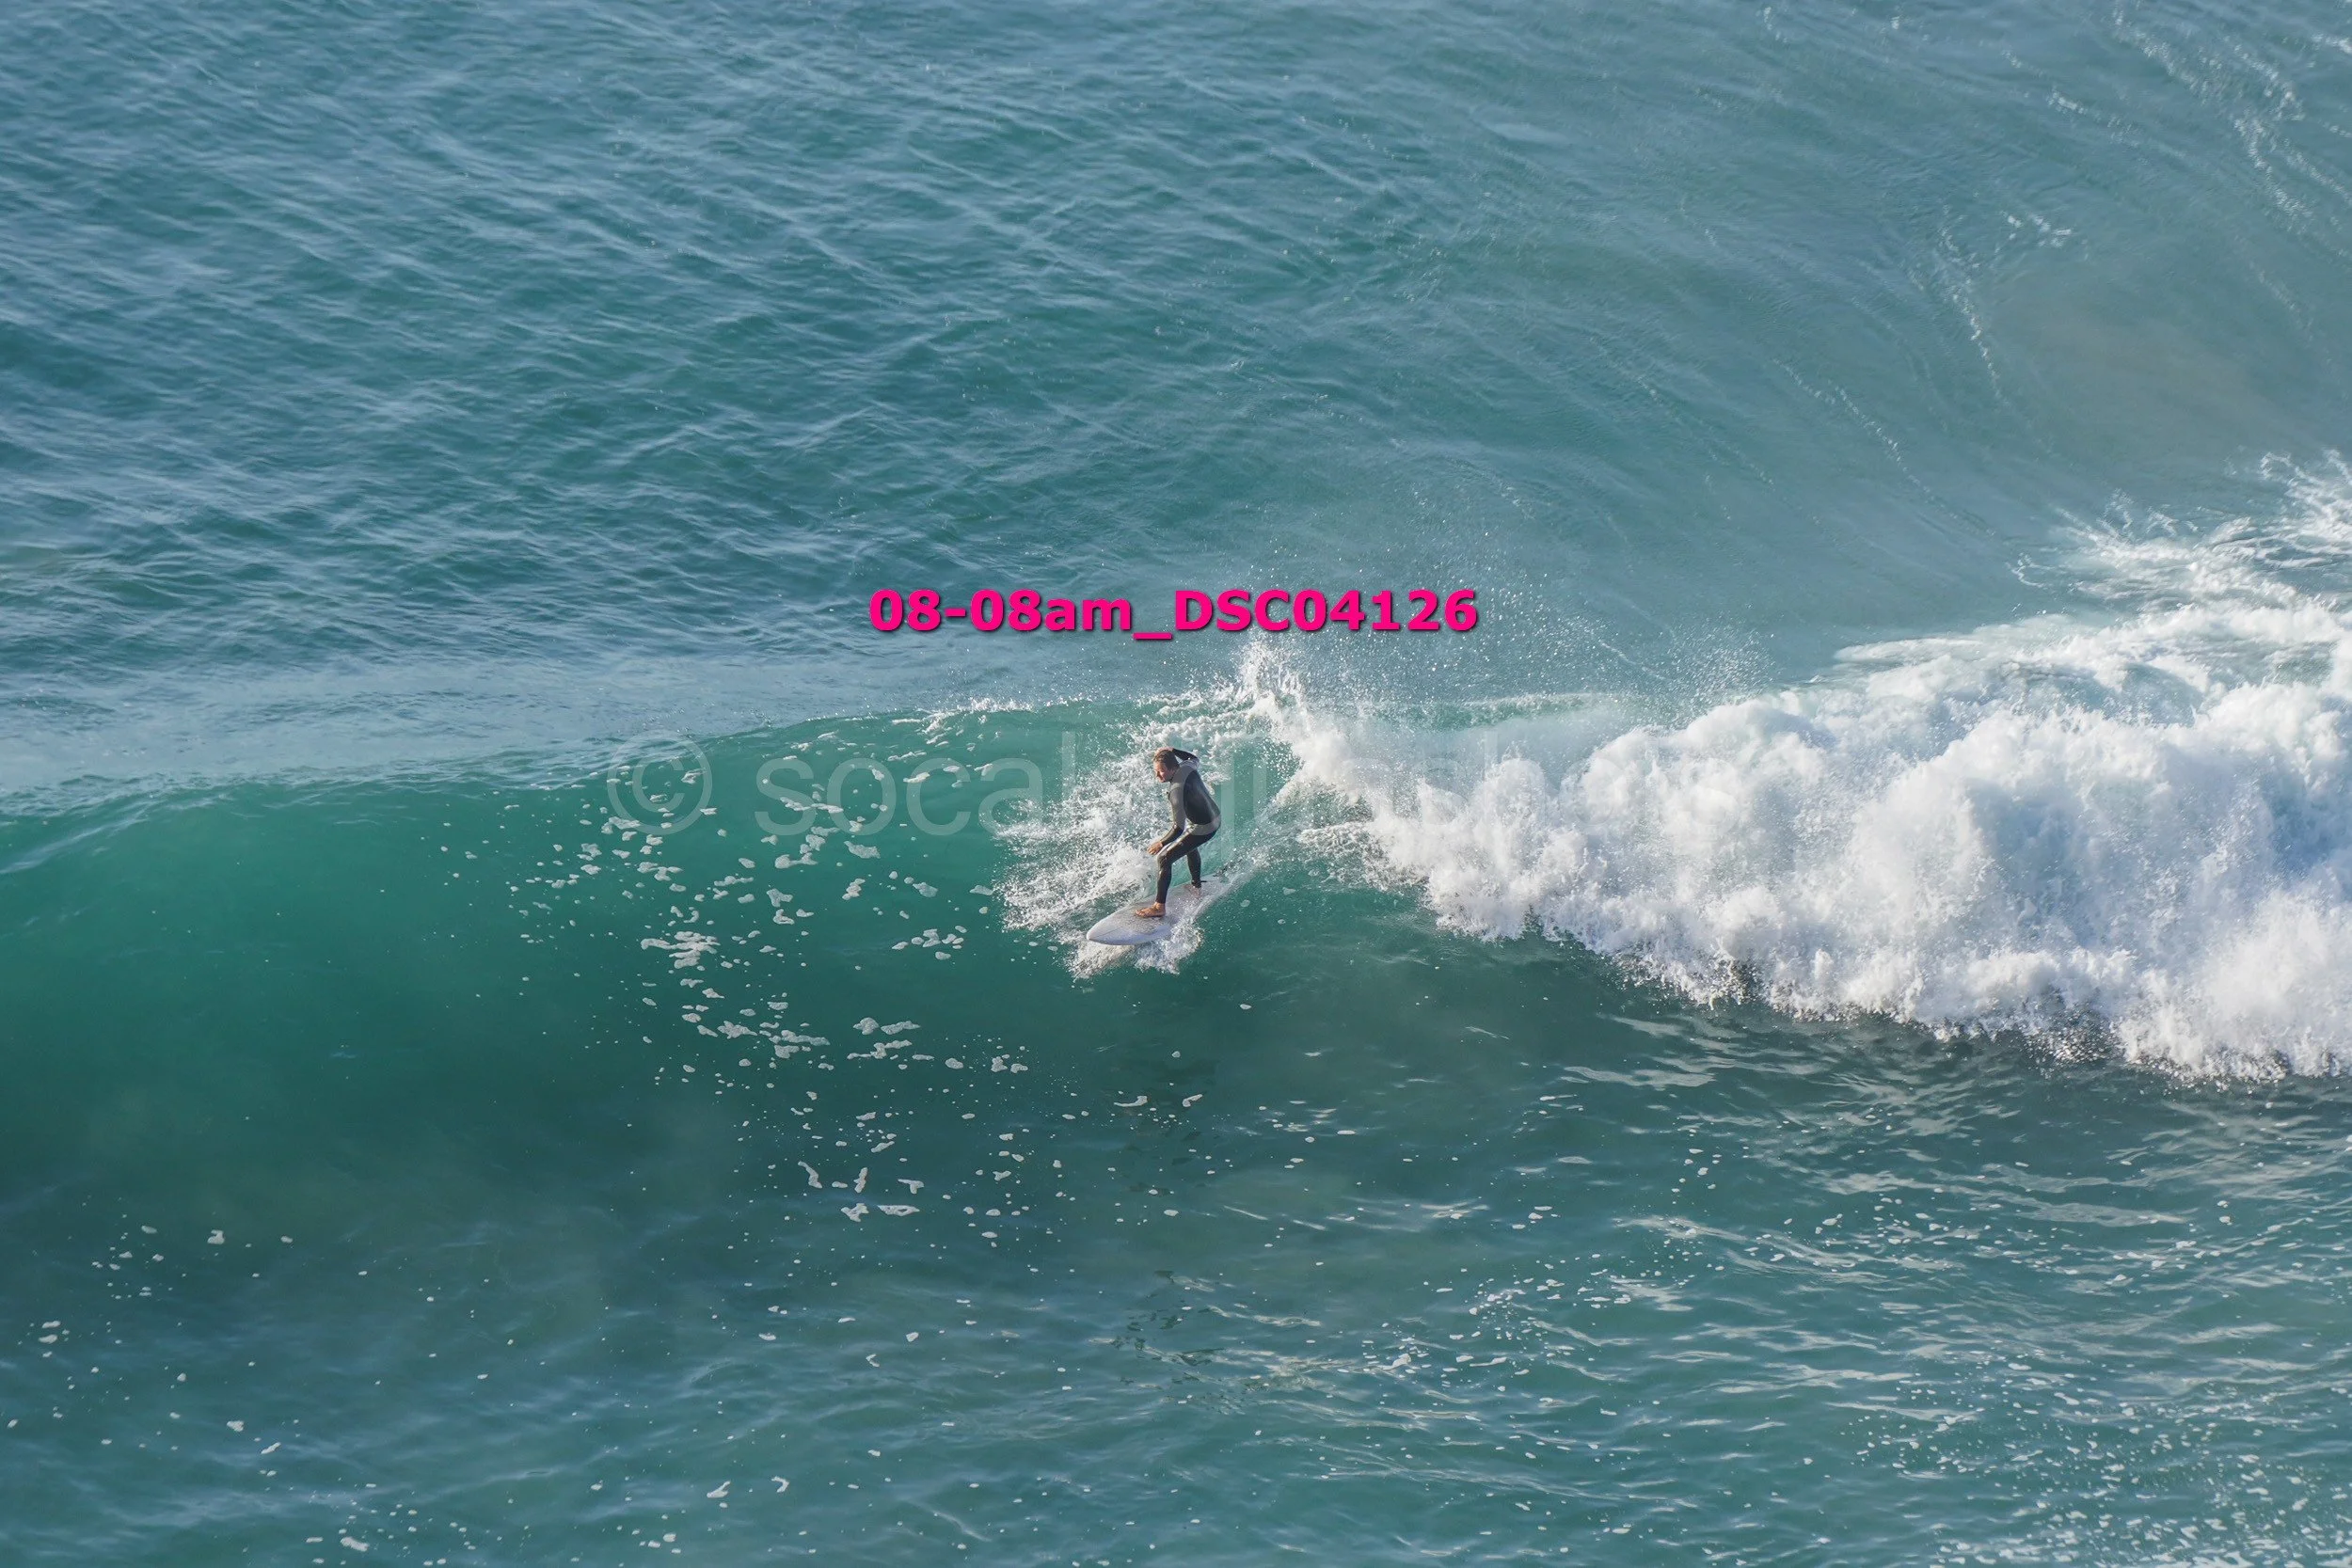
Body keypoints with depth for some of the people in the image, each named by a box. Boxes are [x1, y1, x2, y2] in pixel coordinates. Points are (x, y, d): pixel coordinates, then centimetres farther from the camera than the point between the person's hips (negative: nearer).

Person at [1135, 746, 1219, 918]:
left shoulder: (1177, 790, -34)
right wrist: (1171, 751, 16)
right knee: (1190, 847, 38)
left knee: (1164, 859, -7)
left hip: (1202, 829, -9)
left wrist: (1161, 843, -19)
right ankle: (1196, 883, 59)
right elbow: (1196, 759, 18)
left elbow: (1178, 828, -32)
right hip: (1215, 817, 9)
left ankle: (1160, 907, -6)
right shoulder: (1188, 767, -12)